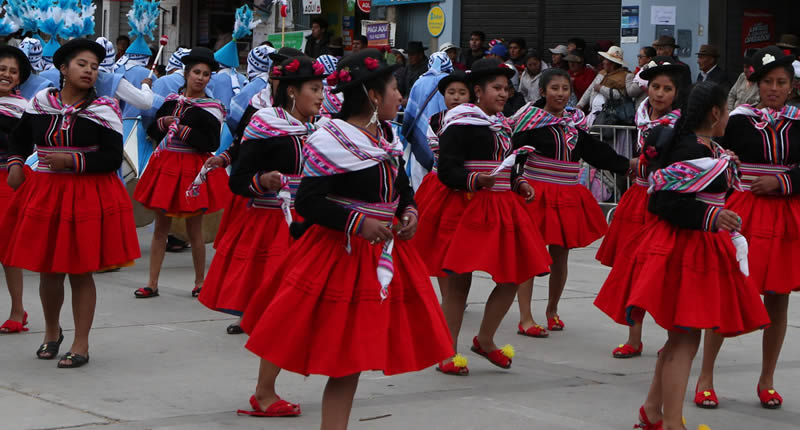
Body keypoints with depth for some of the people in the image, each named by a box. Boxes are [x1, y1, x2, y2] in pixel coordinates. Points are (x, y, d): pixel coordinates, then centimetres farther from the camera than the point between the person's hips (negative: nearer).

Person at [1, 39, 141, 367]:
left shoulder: (103, 110, -4)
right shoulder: (39, 103, 5)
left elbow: (113, 158, -10)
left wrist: (72, 160, -19)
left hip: (88, 198, -3)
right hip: (44, 194, 3)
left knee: (81, 272, 1)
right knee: (48, 269, 9)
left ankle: (81, 345, 13)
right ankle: (51, 331, 34)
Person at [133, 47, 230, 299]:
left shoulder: (212, 109, -4)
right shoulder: (171, 101, 8)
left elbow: (211, 145, -13)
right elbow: (152, 131, 11)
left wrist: (183, 129, -16)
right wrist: (165, 122, -8)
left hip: (193, 169, -4)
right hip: (165, 165, 4)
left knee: (194, 230, 3)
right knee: (160, 228, 6)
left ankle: (200, 282, 17)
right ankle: (152, 284, 10)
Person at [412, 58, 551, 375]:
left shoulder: (501, 125, 15)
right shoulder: (460, 124, -10)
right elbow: (447, 171, -16)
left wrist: (519, 185, 9)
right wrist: (475, 180, -31)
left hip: (500, 207, 8)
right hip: (464, 207, -8)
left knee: (513, 276, 5)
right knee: (458, 281, -2)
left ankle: (485, 340, 24)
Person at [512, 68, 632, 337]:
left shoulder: (575, 121, 12)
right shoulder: (531, 119, -6)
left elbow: (594, 151, 16)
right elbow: (513, 148, -13)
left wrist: (626, 164, 13)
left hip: (568, 197, 5)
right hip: (536, 193, -5)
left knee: (560, 255, 11)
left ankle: (552, 310, 29)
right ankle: (525, 319, 0)